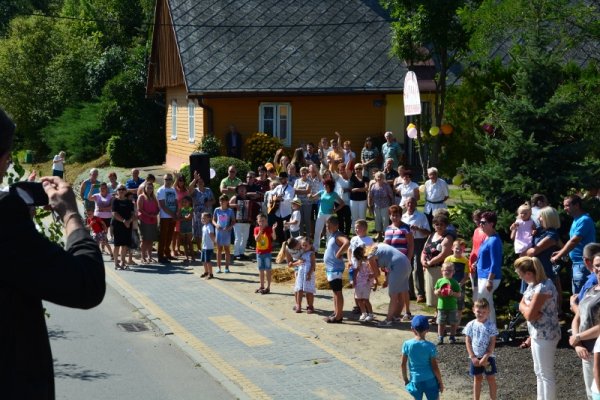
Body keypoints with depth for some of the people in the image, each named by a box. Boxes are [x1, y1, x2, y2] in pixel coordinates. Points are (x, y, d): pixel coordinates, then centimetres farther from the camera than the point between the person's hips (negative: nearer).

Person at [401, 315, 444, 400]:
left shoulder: (407, 344, -7)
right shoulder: (430, 346, -12)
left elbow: (403, 364, -1)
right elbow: (434, 367, -9)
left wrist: (405, 379, 13)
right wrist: (440, 381, 3)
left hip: (415, 380, 2)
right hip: (430, 380, -2)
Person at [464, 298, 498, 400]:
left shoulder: (491, 325, -8)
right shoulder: (471, 325, -3)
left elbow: (492, 343, -9)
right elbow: (468, 342, -1)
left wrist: (485, 357, -15)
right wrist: (473, 357, -9)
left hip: (488, 357, -2)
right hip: (475, 357, 2)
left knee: (491, 379, 5)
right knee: (477, 379, 13)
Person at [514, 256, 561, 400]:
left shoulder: (543, 288, -24)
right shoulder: (533, 284, 7)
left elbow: (529, 315, -24)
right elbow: (522, 305, 9)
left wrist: (526, 308, -4)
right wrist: (529, 309, -11)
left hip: (545, 335, -10)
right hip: (538, 334, 10)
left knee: (546, 374, -2)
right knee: (539, 372, 19)